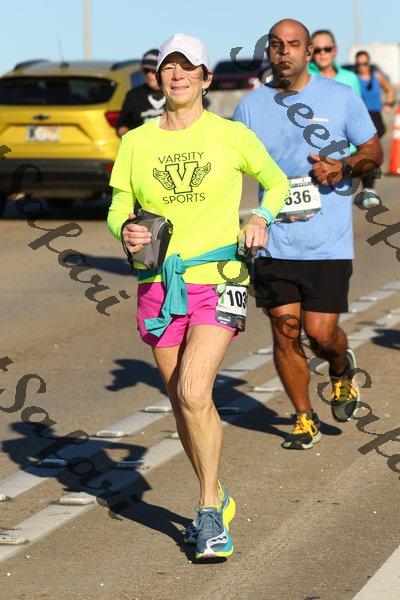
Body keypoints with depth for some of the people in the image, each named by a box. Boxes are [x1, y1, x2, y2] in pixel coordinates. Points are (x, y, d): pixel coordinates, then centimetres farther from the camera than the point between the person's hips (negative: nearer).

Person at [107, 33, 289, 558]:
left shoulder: (232, 136, 0)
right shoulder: (136, 142, 6)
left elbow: (275, 181, 14)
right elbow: (118, 207, 11)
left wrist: (261, 218, -5)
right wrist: (125, 230, -11)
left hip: (217, 281, -3)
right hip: (159, 284, 4)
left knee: (193, 394, -18)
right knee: (182, 401, 9)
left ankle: (210, 511, -4)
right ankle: (216, 500, 29)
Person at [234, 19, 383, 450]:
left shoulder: (341, 97, 2)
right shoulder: (251, 106, 6)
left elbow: (374, 152, 10)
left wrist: (344, 167, -11)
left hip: (328, 244, -2)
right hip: (274, 242, 2)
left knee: (320, 332, -6)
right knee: (285, 330, 0)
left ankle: (342, 369, 31)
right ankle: (304, 419, 19)